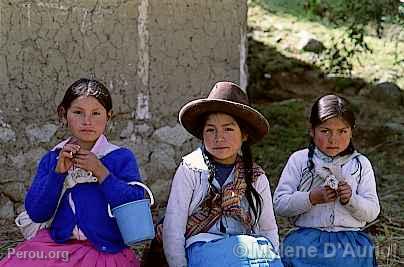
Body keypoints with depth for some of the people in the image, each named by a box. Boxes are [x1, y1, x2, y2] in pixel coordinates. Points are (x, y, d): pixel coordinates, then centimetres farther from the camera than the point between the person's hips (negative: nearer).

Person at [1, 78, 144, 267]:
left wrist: (101, 172, -16)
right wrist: (58, 172, -11)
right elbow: (36, 213, 0)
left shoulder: (122, 158, 0)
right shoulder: (52, 159, 8)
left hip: (105, 250, -3)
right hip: (55, 246, 3)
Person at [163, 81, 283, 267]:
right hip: (205, 250, -3)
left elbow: (268, 229, 22)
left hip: (255, 250, 3)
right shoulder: (190, 170, 4)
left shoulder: (257, 177, 13)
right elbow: (173, 231, 2)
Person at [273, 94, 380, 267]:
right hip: (306, 238, 0)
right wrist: (311, 198, -15)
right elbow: (279, 204, 0)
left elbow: (372, 212, 5)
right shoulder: (299, 160, 5)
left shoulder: (360, 164, 9)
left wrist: (351, 199, -15)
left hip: (350, 242, 1)